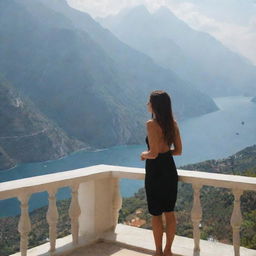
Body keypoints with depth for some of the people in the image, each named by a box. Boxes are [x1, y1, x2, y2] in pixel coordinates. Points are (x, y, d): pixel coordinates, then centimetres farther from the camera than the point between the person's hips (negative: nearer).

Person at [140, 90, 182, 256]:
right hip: (170, 169, 7)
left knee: (156, 214, 8)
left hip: (155, 172, -6)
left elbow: (153, 153, -22)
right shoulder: (173, 123, 2)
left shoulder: (152, 124, -17)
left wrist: (144, 154, -1)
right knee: (170, 213, 14)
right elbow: (178, 150, 6)